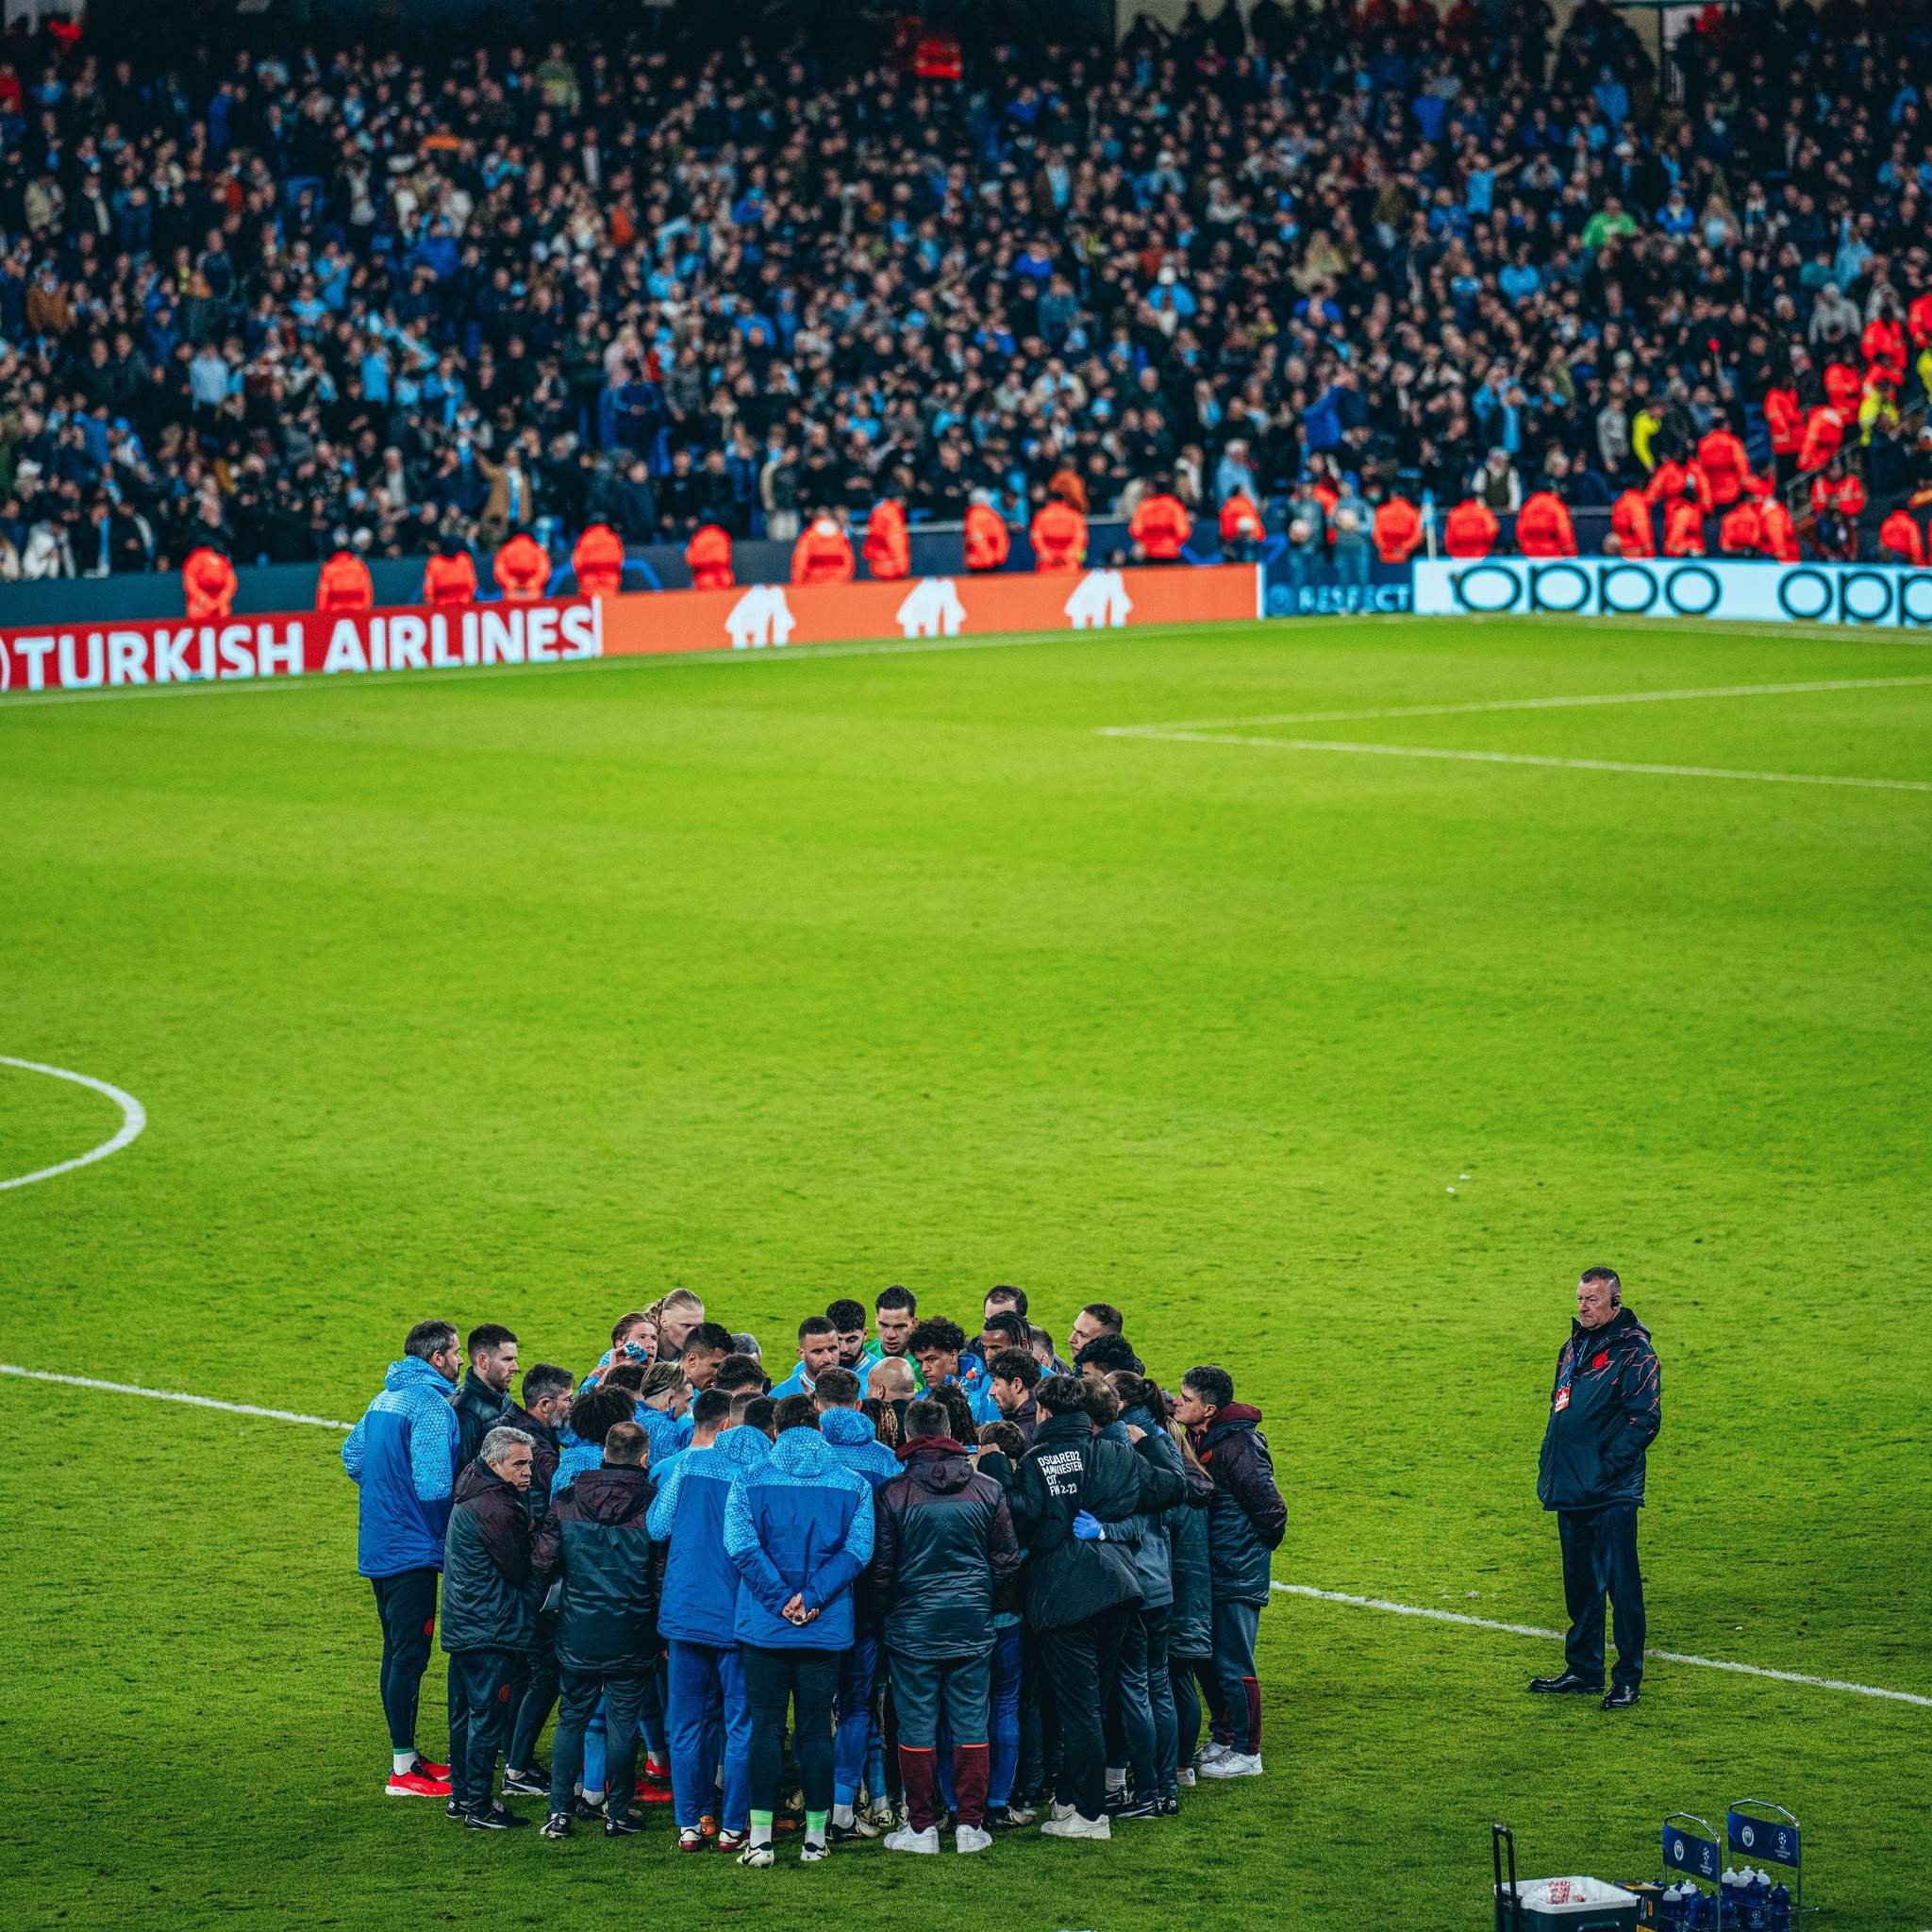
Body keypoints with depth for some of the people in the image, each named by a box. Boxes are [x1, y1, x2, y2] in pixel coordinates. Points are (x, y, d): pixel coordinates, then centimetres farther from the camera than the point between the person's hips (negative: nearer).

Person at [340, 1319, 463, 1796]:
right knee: (410, 1654, -6)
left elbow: (353, 1456, 22)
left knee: (396, 1651, 17)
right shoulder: (430, 1405, -17)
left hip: (378, 1549, 10)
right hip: (412, 1550, -10)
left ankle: (406, 1754, 25)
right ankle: (403, 1771, -4)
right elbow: (433, 1484, -24)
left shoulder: (384, 1400, 12)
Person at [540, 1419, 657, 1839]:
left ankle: (559, 1812, 9)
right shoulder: (651, 1505, -11)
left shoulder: (567, 1501, -3)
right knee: (623, 1723, 7)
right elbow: (664, 1572, -8)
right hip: (631, 1638, -2)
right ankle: (617, 1814, 10)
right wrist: (663, 1630, 2)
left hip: (577, 1631, 2)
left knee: (571, 1719, 12)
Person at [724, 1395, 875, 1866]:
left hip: (765, 1627, -1)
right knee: (816, 1732, 7)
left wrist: (782, 1599, -10)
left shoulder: (749, 1482, -1)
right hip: (827, 1630, 1)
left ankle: (761, 1839, 0)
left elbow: (742, 1545, -11)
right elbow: (857, 1549, -7)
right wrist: (812, 1597, -12)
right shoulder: (854, 1485, 3)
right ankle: (815, 1838, 10)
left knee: (766, 1728, 4)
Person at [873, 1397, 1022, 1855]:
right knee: (971, 1725, 7)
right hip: (973, 1624, 2)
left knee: (917, 1726, 4)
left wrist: (884, 1612, 12)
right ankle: (970, 1825, 8)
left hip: (913, 1624, -2)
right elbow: (1007, 1560, 6)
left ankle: (920, 1827, 6)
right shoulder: (988, 1490, 0)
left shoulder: (894, 1493, -8)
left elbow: (881, 1567, -4)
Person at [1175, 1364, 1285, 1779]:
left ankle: (1246, 1752, 8)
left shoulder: (1238, 1447, -22)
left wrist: (1258, 1545, -7)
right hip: (1212, 1573, 9)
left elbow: (1271, 1510, -20)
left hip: (1237, 1577, -9)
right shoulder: (1199, 1440, 6)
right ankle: (1222, 1740, 29)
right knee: (1210, 1661, 17)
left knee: (1234, 1666, -2)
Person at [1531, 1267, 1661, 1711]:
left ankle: (1628, 1679, 1)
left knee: (1620, 1584, -4)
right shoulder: (1574, 1347, 15)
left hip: (1611, 1493, -8)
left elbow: (1644, 1420, -16)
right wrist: (1551, 1468, 14)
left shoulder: (1633, 1353, -11)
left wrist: (1605, 1469, -19)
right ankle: (1583, 1670, 24)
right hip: (1570, 1490, 8)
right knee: (1580, 1583, 15)